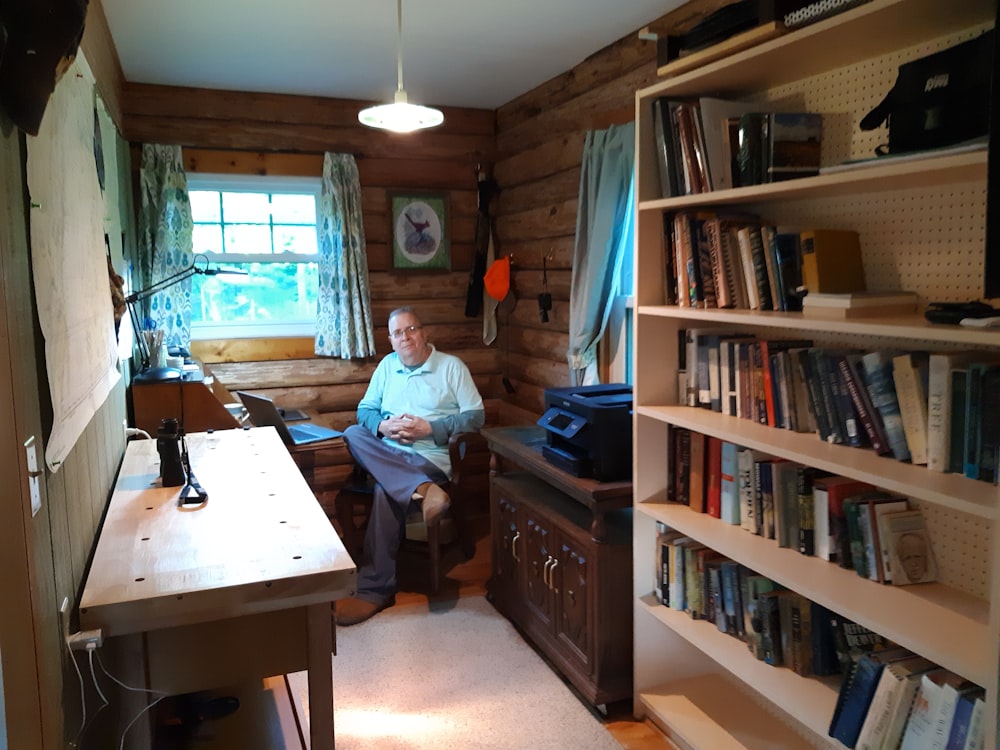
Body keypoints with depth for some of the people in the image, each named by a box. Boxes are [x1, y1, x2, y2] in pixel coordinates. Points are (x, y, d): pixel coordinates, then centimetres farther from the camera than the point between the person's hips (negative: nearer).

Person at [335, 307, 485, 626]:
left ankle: (375, 590, -24)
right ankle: (424, 489, -38)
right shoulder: (387, 365, 16)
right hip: (387, 454, 5)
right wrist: (383, 426, -8)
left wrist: (429, 428, -14)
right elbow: (364, 410, 16)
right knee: (353, 434, -25)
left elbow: (476, 416, -3)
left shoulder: (452, 366, 3)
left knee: (386, 491, -32)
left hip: (431, 456, -5)